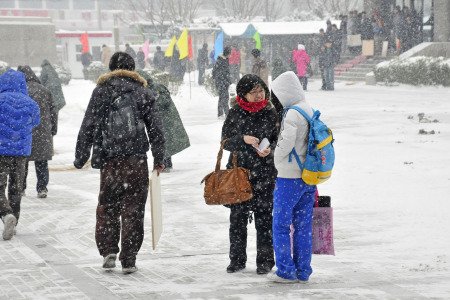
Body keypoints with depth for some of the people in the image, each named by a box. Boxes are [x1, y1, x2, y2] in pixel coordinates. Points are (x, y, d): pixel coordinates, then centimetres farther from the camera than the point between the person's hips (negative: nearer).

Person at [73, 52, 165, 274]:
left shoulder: (101, 91, 4)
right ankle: (129, 260, 3)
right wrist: (159, 159, 14)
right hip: (136, 161, 0)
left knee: (107, 207, 14)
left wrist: (80, 158, 8)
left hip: (109, 160, 0)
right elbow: (155, 129, 6)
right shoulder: (143, 93, 6)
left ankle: (108, 251, 5)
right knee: (133, 210, 3)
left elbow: (87, 128, 2)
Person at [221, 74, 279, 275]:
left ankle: (265, 260, 11)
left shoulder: (271, 113, 0)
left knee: (264, 217, 1)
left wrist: (269, 150, -15)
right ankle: (237, 259, 17)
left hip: (264, 174, -1)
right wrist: (243, 139, -17)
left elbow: (279, 139, 5)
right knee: (237, 217, 6)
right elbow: (225, 141, 0)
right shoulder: (235, 114, 1)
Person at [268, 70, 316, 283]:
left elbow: (286, 143, -23)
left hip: (289, 178, -8)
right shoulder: (311, 111, 10)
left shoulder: (292, 114, -17)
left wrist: (275, 156, -3)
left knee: (281, 225, 1)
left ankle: (286, 271, 1)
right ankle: (303, 271, 15)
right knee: (304, 226, 11)